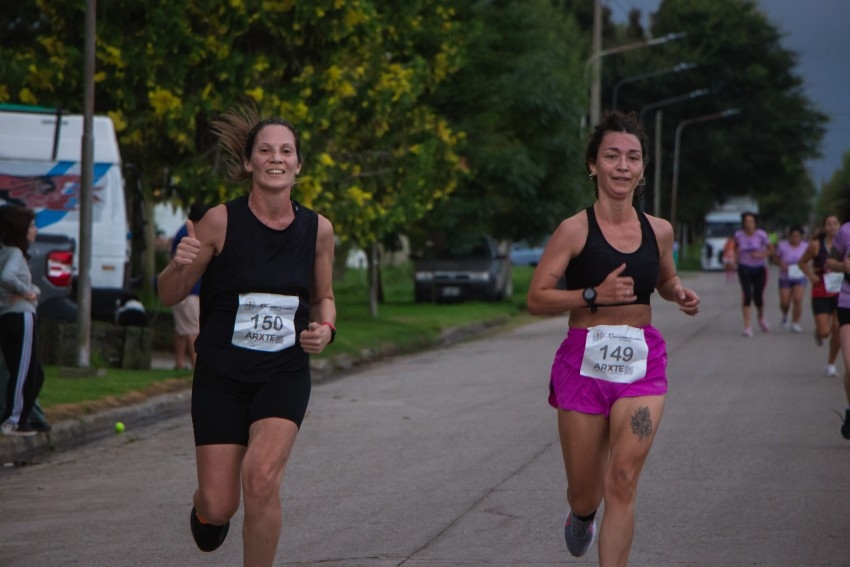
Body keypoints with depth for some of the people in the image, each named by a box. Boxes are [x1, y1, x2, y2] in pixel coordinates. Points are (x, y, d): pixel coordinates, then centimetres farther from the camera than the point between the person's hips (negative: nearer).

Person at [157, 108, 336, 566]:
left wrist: (325, 330, -6)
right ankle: (204, 500, 40)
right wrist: (180, 265, -25)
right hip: (221, 376, -1)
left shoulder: (317, 230, -1)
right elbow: (168, 296, -3)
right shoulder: (222, 221, -10)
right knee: (219, 507, 0)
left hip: (285, 374, 1)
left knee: (261, 476, -24)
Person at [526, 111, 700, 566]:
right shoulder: (575, 230, -7)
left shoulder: (658, 231, 5)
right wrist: (595, 294, -20)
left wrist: (680, 294, 2)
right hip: (584, 362, -2)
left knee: (623, 481, -15)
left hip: (642, 363, 2)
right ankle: (582, 514, 48)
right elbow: (536, 299, -8)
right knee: (585, 493, 10)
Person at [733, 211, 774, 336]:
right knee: (747, 295, -16)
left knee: (758, 297, 3)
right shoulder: (738, 235, -6)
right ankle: (747, 327, -16)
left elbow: (771, 250, -1)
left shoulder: (761, 235, -11)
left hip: (759, 269, 0)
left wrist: (762, 255, -18)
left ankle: (761, 318, 38)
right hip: (744, 269, 0)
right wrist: (736, 255, -1)